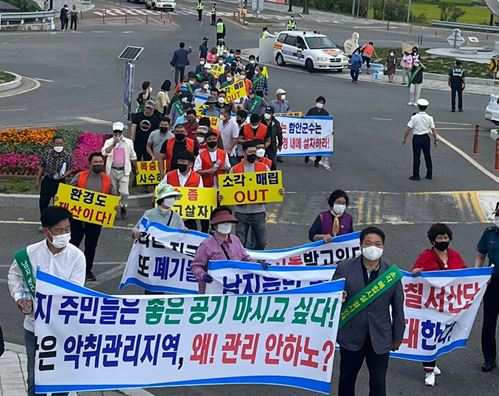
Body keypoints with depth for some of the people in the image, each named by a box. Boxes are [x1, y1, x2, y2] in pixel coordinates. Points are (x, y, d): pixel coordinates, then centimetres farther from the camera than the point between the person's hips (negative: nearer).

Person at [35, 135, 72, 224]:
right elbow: (41, 167, 5)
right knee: (43, 203, 5)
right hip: (47, 181, 2)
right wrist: (37, 181, 6)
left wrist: (63, 175, -22)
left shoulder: (67, 156, -8)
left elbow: (69, 170, -2)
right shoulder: (46, 153, -3)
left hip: (59, 182, -2)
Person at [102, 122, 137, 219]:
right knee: (113, 192, 8)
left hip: (124, 170, -1)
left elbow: (133, 156, 15)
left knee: (124, 192, -11)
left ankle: (123, 208, 6)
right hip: (112, 170, 1)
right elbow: (104, 152, -16)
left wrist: (135, 168, 19)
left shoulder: (128, 142, 6)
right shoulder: (109, 142, 3)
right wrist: (114, 144, -20)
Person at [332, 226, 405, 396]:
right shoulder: (344, 268, -7)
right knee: (347, 380, 17)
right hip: (352, 336, 0)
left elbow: (398, 308, 3)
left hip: (380, 338, 0)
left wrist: (398, 337, 9)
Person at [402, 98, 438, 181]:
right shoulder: (429, 118, -5)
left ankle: (416, 175, 7)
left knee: (416, 157, 4)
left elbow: (408, 129, -11)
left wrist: (404, 138, -2)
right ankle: (429, 174, 20)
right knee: (427, 156, 14)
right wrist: (435, 139, 9)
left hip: (416, 138, -3)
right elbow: (433, 130, -2)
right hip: (426, 138, 3)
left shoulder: (414, 117, -13)